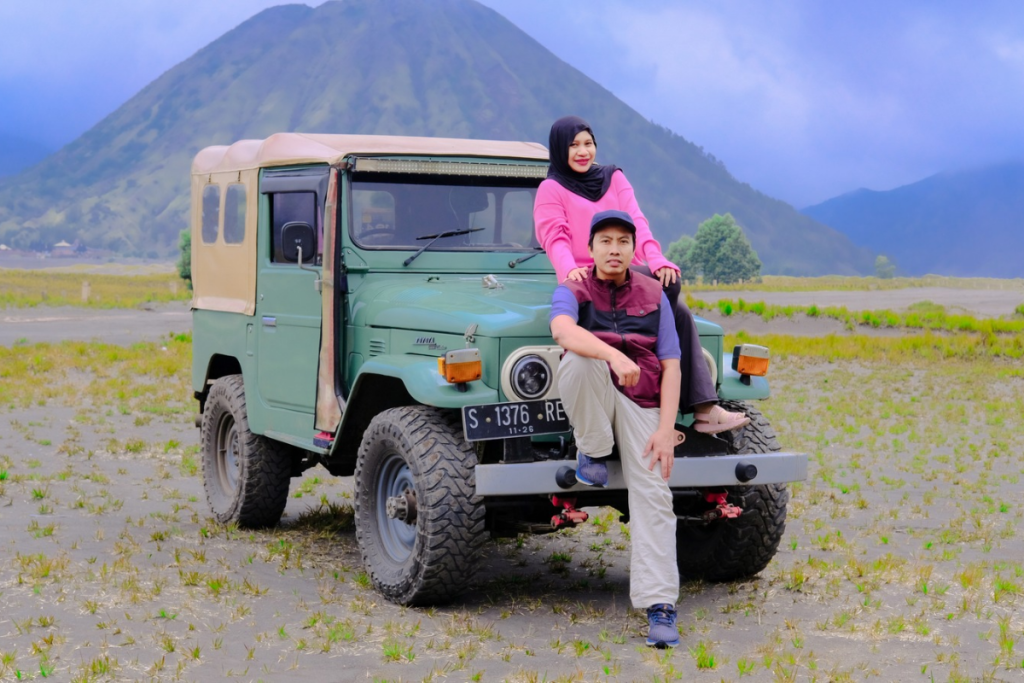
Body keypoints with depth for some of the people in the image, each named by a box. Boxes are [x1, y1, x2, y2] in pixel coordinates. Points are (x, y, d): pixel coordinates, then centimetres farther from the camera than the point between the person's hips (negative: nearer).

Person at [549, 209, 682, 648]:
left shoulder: (653, 296, 6)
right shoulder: (572, 291, -2)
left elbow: (670, 367, 1)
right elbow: (563, 330, -27)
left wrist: (666, 430, -11)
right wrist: (614, 355, -44)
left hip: (639, 401, 1)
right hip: (587, 399, -1)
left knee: (652, 496, -16)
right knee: (582, 359, -35)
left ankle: (660, 608, -17)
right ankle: (591, 453, -13)